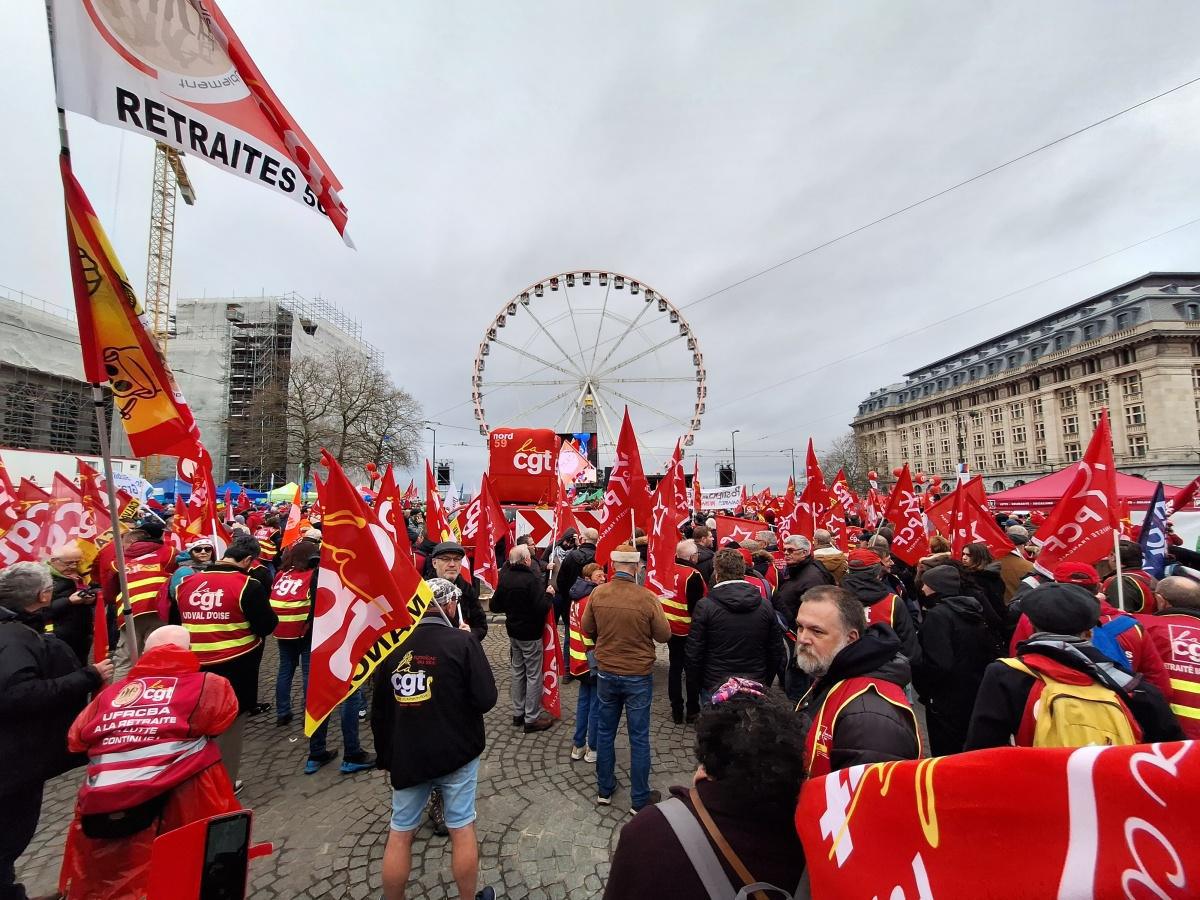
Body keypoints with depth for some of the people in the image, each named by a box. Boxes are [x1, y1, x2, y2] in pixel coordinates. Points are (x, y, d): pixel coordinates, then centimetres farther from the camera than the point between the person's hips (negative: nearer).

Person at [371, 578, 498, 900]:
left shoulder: (393, 644, -4)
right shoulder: (463, 642, -17)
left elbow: (379, 711, 4)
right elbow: (486, 699, -17)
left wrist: (385, 755, 18)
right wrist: (469, 644, -3)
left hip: (406, 755, 3)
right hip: (457, 752, -3)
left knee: (400, 833, 19)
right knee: (462, 828, 14)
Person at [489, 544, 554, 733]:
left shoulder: (504, 578, -4)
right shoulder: (532, 579, -24)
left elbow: (495, 606, 4)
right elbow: (542, 608, -28)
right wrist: (549, 595, -11)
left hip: (513, 632, 7)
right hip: (531, 634, -7)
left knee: (518, 673, 19)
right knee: (533, 675, 5)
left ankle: (518, 713, 30)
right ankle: (532, 719, 13)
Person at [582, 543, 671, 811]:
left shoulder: (598, 593, -12)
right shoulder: (647, 598, -21)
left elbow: (586, 628, 2)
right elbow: (664, 635, -9)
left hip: (606, 673, 3)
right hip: (638, 676, -3)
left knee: (605, 733, 19)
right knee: (639, 738, 12)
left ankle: (604, 790, 34)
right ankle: (640, 799, 25)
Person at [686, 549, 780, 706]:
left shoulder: (705, 606, -14)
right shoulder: (766, 606, -3)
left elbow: (694, 653, -11)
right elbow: (775, 652, 4)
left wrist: (695, 683, 4)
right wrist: (765, 681, 16)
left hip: (714, 687, -3)